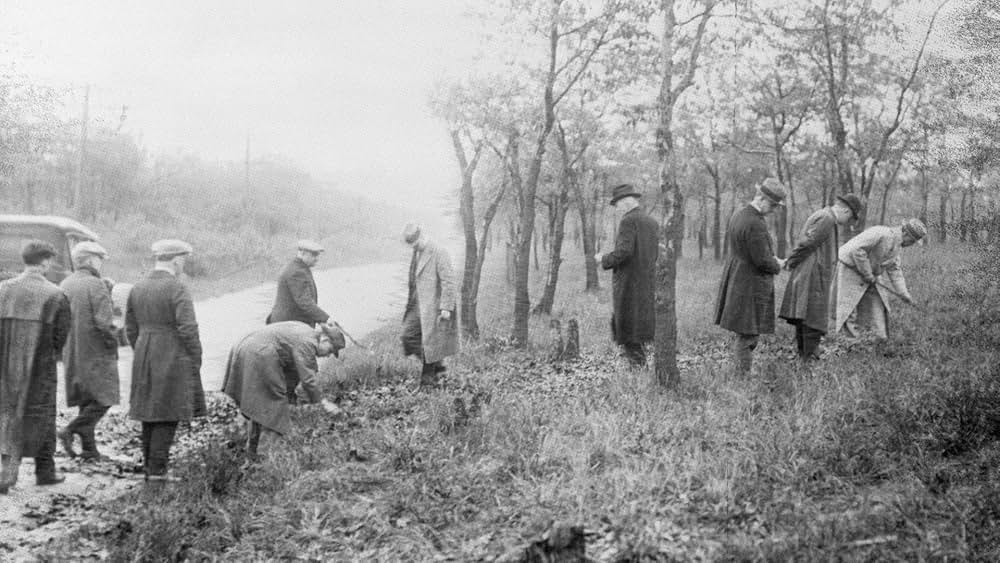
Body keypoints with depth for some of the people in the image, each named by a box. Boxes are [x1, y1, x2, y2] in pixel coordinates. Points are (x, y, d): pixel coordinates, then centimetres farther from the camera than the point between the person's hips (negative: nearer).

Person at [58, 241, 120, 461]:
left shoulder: (64, 285, 8)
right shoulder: (96, 286, -14)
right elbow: (104, 322, -20)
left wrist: (64, 346, 16)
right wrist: (113, 344, -7)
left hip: (71, 353, 8)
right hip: (96, 353, -8)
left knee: (85, 401, 14)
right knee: (103, 399, 1)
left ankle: (89, 448, 14)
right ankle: (69, 431, -12)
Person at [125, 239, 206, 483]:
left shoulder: (137, 289, 8)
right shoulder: (177, 289, -14)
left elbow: (131, 329, 11)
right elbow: (188, 329, -18)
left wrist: (143, 356, 19)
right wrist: (196, 361, -7)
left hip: (144, 360, 7)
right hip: (173, 360, -7)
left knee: (150, 413, 14)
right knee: (167, 416, -1)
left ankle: (149, 466, 20)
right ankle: (157, 469, 0)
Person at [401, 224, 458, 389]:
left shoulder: (439, 253, -14)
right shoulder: (416, 253, 11)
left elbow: (448, 281, -16)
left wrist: (446, 307, -19)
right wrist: (410, 303, 19)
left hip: (432, 306, -8)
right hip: (417, 306, 8)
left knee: (430, 341, 0)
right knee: (409, 336, 3)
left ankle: (428, 379, 12)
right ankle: (437, 364, 18)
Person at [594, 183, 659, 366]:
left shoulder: (628, 221, -13)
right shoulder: (652, 222, 11)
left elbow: (624, 251, -23)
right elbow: (655, 255, 14)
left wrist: (604, 259, -6)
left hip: (628, 284, -8)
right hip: (647, 284, 8)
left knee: (628, 334, 0)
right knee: (640, 326, 16)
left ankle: (638, 365, 1)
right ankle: (641, 364, 18)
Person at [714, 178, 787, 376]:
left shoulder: (738, 215, 7)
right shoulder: (755, 225, -23)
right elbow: (762, 261, -23)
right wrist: (778, 265, 0)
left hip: (735, 278, 10)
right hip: (751, 284, -10)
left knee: (741, 332, 18)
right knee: (748, 335, -2)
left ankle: (739, 371, 26)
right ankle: (743, 374, 3)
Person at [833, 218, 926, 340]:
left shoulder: (896, 245, 2)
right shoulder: (881, 233, -28)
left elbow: (894, 270, 8)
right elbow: (856, 249, -35)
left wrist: (903, 293, -1)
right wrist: (868, 274, -26)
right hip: (850, 268, -9)